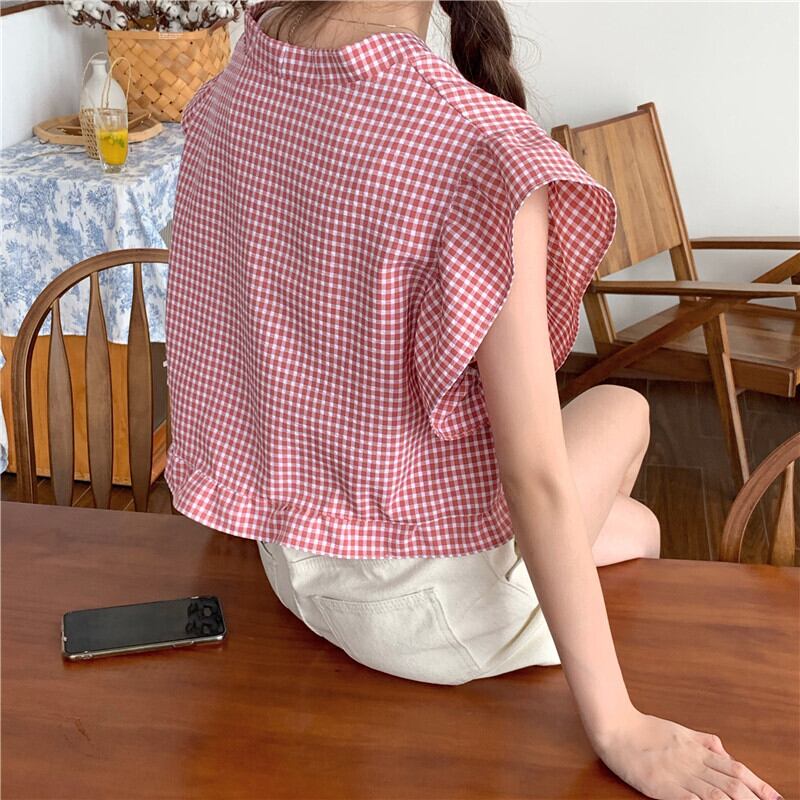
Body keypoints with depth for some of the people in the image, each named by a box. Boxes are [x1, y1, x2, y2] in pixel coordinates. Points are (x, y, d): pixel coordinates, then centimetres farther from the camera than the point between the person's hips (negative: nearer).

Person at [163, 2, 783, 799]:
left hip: (289, 563, 7)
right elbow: (534, 474, -27)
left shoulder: (226, 95, -9)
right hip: (423, 603, -6)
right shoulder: (482, 151, -30)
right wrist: (618, 728, -17)